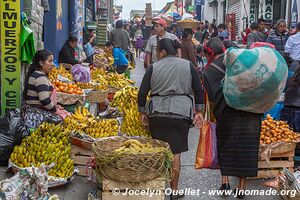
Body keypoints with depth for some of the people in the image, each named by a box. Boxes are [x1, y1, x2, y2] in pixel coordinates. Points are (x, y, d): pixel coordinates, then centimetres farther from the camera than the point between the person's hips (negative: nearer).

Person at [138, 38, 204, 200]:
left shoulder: (153, 68, 4)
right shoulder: (188, 65, 6)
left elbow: (142, 92, 2)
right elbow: (198, 90, 5)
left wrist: (142, 112, 11)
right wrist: (198, 111, 11)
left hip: (156, 113, 1)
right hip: (180, 112, 0)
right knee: (175, 152, 5)